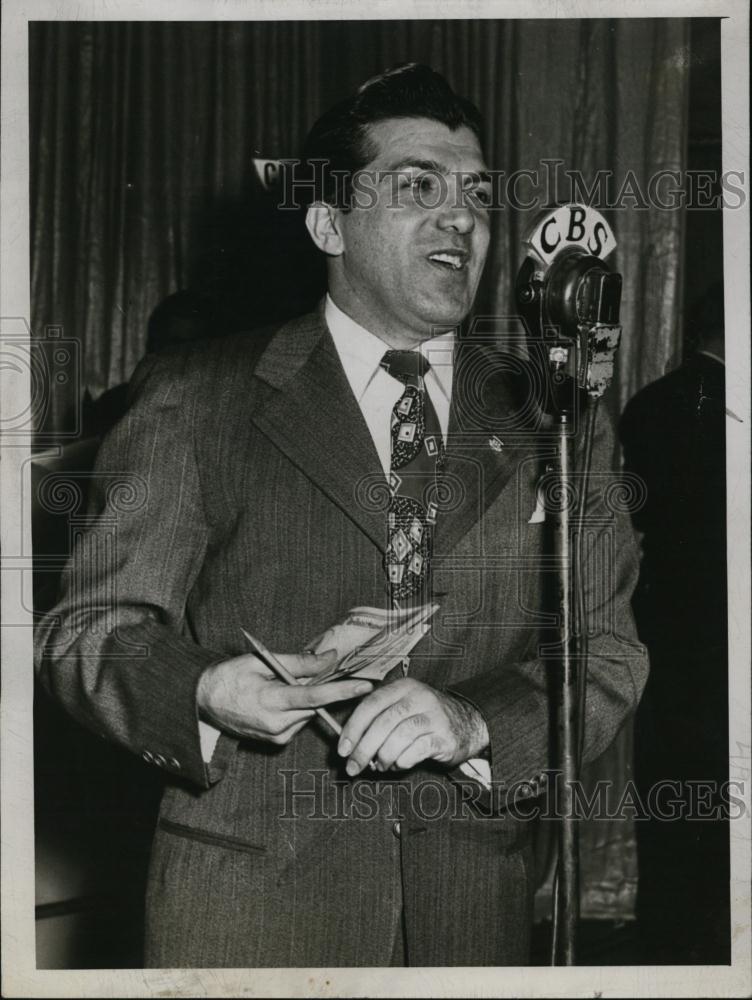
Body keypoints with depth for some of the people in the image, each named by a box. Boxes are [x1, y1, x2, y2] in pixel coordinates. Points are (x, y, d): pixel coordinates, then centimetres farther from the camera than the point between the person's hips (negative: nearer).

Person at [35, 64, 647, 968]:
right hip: (245, 904, -2)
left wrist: (478, 723, -17)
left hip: (474, 908, 3)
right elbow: (89, 625, -1)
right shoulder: (196, 401, 0)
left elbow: (604, 656, 3)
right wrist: (203, 694, -22)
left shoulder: (551, 426, 8)